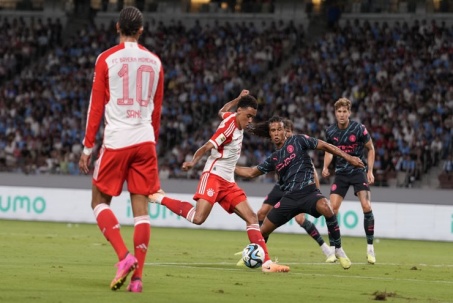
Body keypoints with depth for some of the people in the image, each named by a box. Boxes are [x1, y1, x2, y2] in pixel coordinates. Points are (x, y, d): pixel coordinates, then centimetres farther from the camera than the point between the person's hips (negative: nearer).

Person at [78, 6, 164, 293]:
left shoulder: (107, 59, -1)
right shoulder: (155, 62, 10)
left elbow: (96, 106, -2)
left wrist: (88, 146, 2)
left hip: (116, 140, -3)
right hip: (145, 140, 3)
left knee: (100, 200, 8)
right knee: (141, 205, 2)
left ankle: (124, 255, -13)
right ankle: (137, 275, -4)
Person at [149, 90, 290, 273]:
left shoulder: (234, 119, 13)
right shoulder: (230, 124, -12)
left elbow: (222, 112, 36)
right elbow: (208, 146, -22)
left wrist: (239, 99, 35)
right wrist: (193, 162, -34)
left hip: (228, 182, 9)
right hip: (213, 175, -9)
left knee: (251, 217, -2)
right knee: (198, 218, -25)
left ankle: (266, 263, -5)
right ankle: (160, 198, -5)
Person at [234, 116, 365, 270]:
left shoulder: (298, 141, 2)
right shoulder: (273, 159, 16)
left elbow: (324, 146, 0)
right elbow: (251, 172, 25)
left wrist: (348, 157, -7)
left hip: (308, 192, -5)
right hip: (289, 198, 5)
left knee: (325, 208, -38)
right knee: (263, 230, 5)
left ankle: (339, 250, -25)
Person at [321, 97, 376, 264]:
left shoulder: (359, 129, -12)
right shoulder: (330, 131, -3)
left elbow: (371, 149, 0)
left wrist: (370, 171, -6)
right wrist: (325, 167, -5)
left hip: (358, 171, -3)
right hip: (341, 173, 3)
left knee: (366, 206, -16)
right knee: (332, 208, -9)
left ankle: (370, 247, -4)